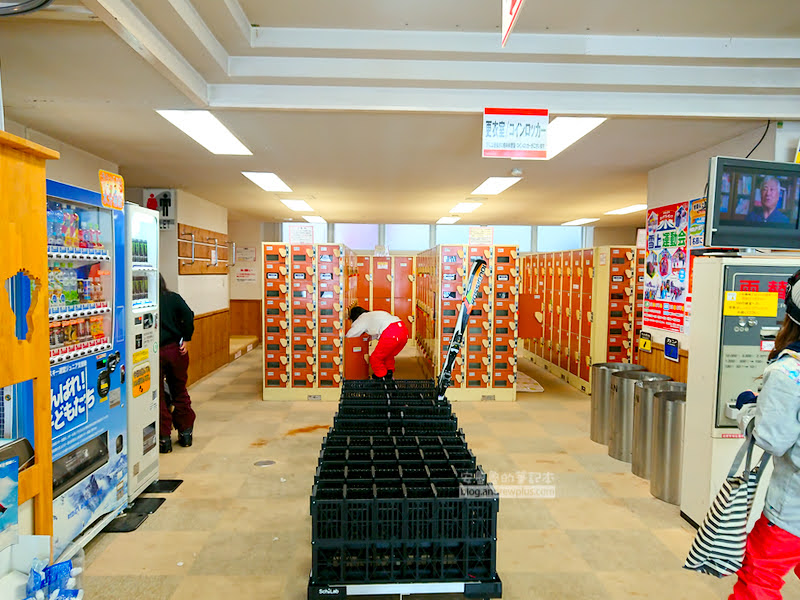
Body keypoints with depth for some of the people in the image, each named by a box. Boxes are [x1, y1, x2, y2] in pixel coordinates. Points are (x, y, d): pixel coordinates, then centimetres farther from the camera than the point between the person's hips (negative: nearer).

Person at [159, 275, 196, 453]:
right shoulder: (173, 298, 3)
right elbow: (188, 315, -9)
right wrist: (185, 340, -4)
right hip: (175, 349, 3)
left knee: (158, 395, 7)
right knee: (180, 391, 16)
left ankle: (164, 438, 10)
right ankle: (185, 433, 23)